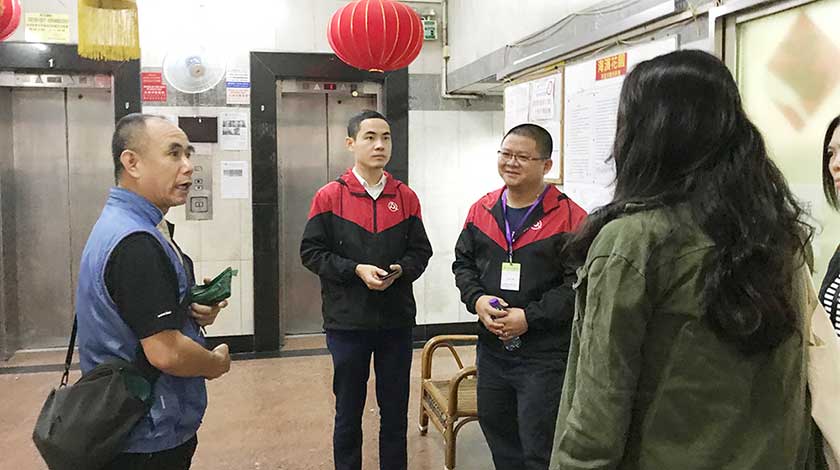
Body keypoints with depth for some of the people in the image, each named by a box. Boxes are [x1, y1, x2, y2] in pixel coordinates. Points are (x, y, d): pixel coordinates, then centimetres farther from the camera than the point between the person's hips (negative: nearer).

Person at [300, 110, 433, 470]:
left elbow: (420, 251, 7)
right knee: (349, 411, 13)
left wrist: (399, 270, -13)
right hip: (347, 321, -2)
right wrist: (356, 270, -16)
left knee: (395, 411, 13)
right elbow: (311, 252, -5)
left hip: (397, 320, 2)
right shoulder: (329, 197, -3)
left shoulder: (406, 197, 3)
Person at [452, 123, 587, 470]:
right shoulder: (482, 210, 6)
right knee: (496, 429, 21)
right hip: (491, 347, 6)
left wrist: (530, 317, -19)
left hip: (545, 353, -5)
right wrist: (477, 300, -7)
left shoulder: (569, 217, -11)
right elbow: (463, 263, 12)